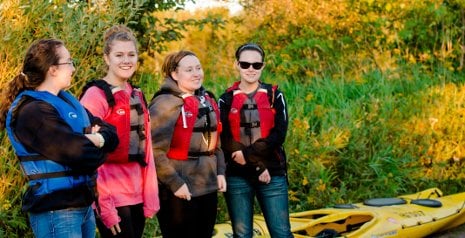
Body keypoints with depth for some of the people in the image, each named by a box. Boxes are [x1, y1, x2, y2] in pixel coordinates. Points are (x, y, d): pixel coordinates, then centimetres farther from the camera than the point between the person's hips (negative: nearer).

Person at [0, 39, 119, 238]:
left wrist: (99, 139, -13)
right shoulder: (33, 112, -16)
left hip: (83, 205, 9)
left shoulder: (66, 100, 12)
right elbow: (79, 153, -24)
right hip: (56, 212, -9)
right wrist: (97, 149, -2)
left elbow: (111, 133, 9)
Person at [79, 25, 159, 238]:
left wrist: (151, 196, 8)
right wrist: (102, 204, -18)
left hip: (137, 197, 7)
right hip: (112, 199, -7)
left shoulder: (137, 96, 13)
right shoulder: (96, 95, -9)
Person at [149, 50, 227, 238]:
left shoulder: (207, 101, 11)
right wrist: (175, 183, -19)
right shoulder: (166, 103, -11)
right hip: (179, 191, -7)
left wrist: (220, 172, 8)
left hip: (208, 187, 7)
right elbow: (155, 150, -17)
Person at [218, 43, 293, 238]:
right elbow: (225, 141, -5)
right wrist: (257, 166, -13)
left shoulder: (274, 95, 6)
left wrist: (248, 154, -16)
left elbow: (279, 134, -5)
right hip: (237, 177, 1)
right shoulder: (226, 99, 5)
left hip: (273, 175, 0)